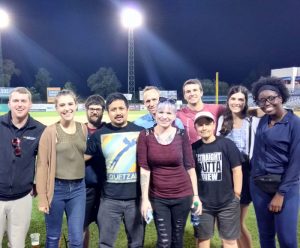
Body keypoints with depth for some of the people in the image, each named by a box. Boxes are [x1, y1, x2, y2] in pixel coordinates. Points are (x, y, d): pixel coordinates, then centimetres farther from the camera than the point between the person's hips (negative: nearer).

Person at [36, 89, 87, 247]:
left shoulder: (84, 129, 3)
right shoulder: (50, 131, -8)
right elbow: (42, 164, -7)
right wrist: (42, 197, -8)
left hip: (78, 188, 3)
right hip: (56, 188, -2)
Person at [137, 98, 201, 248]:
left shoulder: (181, 135, -4)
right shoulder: (145, 135, -6)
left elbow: (190, 166, 0)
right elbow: (144, 169, -7)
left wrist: (196, 195, 0)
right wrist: (145, 199, -10)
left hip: (182, 195, 1)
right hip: (158, 197, -1)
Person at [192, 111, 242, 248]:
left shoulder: (227, 144, -10)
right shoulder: (193, 148, -2)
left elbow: (237, 170, -6)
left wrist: (236, 195, -5)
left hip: (227, 203, -2)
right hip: (202, 203, 2)